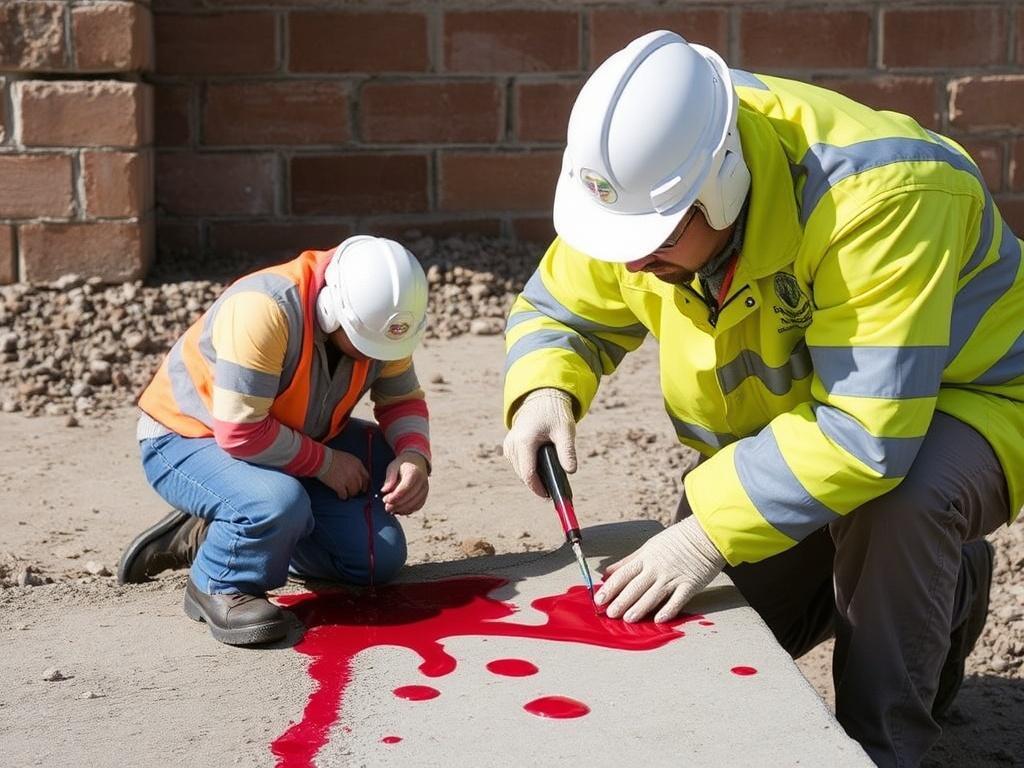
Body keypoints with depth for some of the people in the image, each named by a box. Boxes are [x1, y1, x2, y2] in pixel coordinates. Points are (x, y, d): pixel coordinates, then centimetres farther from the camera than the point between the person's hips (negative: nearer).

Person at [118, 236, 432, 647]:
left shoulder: (378, 318, -13)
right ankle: (218, 587, -7)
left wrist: (413, 456, -21)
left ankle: (207, 534, 11)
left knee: (379, 558, -1)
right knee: (277, 504, -40)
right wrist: (325, 462, -22)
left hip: (286, 442, 8)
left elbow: (402, 400, -1)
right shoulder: (264, 311, -35)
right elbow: (241, 434, -34)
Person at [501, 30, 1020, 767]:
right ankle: (941, 585, 25)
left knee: (896, 505, -40)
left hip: (953, 403, -6)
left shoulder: (873, 197, -38)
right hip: (783, 423, 7)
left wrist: (708, 534, -42)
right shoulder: (644, 175, -18)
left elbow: (865, 431, -41)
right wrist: (545, 394, -25)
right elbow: (558, 308, -4)